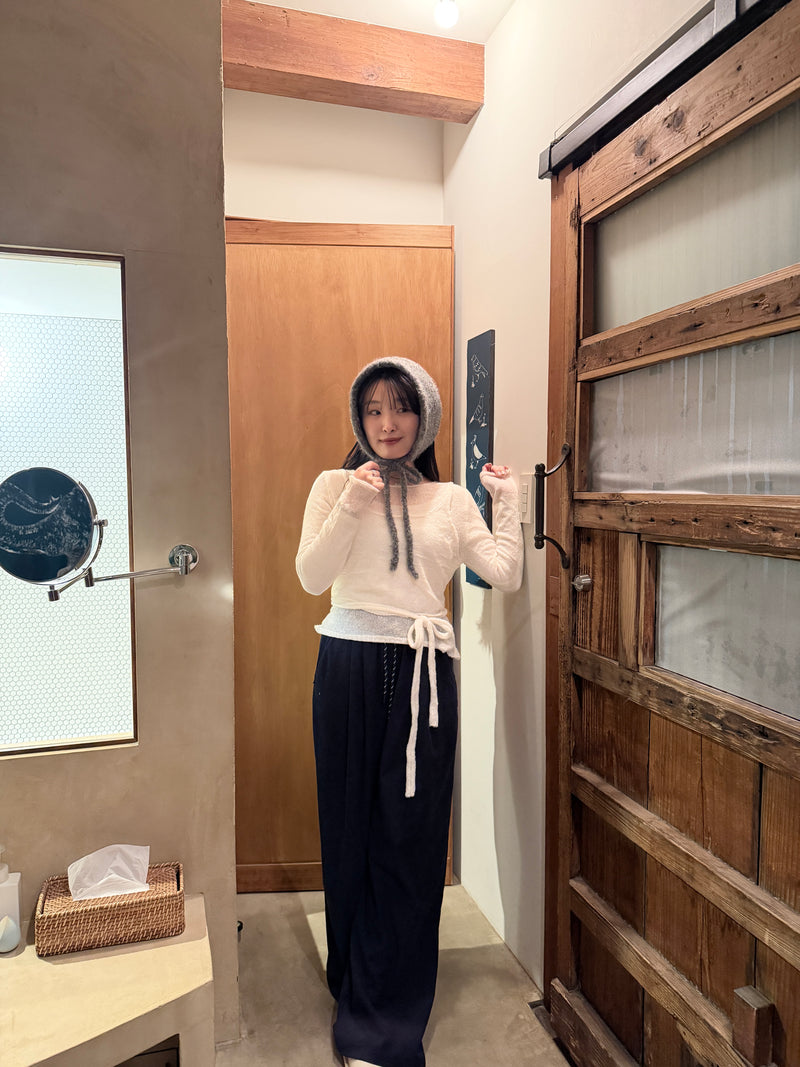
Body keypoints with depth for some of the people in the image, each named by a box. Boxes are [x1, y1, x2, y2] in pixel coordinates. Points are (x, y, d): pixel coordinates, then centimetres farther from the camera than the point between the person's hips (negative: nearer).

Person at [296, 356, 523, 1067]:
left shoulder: (451, 499, 11)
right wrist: (352, 504, -12)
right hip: (351, 663, -1)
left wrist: (508, 502, 3)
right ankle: (357, 978, 32)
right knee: (352, 826, 8)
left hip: (424, 670, 1)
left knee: (411, 836, 3)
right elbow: (312, 577, -5)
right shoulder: (334, 485, 6)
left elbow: (506, 576, 4)